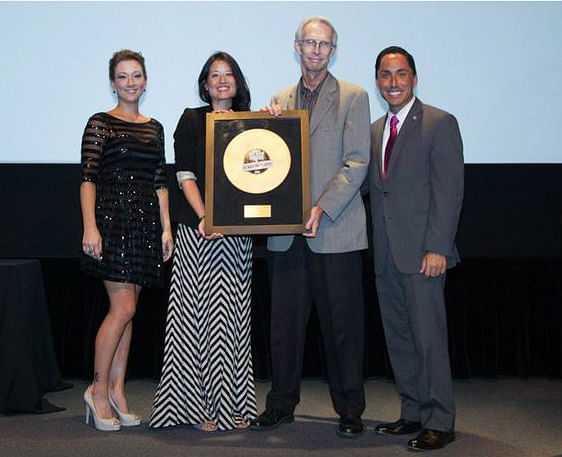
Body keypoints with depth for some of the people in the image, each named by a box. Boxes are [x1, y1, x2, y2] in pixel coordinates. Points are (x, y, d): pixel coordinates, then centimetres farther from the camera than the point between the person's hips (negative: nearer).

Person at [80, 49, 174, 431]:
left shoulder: (154, 128, 15)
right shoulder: (100, 124, 0)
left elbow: (160, 182, 15)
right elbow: (88, 178, -7)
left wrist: (166, 227, 8)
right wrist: (90, 227, -16)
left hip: (145, 221, 5)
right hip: (111, 218, -5)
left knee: (127, 310, 7)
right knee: (124, 307, -10)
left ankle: (117, 390, 14)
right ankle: (99, 389, 4)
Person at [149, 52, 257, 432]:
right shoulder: (192, 120, 5)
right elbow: (186, 175, -3)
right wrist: (204, 216, -16)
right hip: (199, 227, -3)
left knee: (234, 313, 5)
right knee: (201, 312, -3)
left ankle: (233, 404, 13)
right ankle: (200, 405, 3)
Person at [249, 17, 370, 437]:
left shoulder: (352, 97, 2)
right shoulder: (281, 101, 16)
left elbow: (356, 163, -6)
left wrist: (322, 209, -16)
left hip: (335, 230, -4)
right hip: (288, 230, 4)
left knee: (343, 324, 2)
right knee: (285, 322, 9)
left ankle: (350, 410, 14)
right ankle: (281, 404, 22)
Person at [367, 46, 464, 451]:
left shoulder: (440, 124, -4)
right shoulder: (375, 130, 17)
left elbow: (449, 190, -11)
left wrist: (437, 248, -17)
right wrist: (377, 247, 7)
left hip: (422, 252, -7)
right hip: (386, 255, 7)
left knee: (429, 338, -4)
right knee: (398, 339, 11)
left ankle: (439, 422, 5)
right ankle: (413, 414, 21)